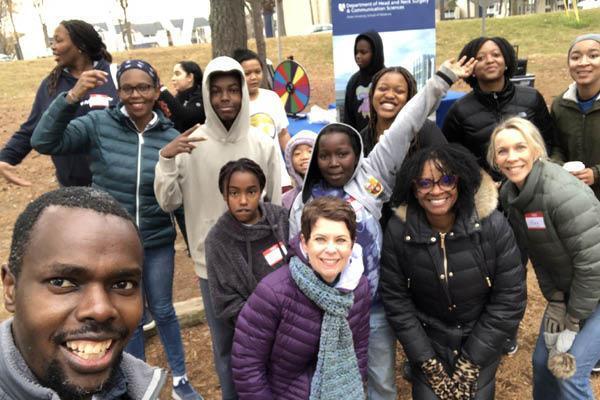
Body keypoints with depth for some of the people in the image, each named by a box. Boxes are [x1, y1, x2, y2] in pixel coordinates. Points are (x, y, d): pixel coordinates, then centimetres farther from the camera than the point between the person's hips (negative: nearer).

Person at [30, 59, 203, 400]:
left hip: (158, 243, 0)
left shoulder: (171, 137, -7)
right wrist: (72, 97, -30)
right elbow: (45, 142, -19)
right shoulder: (98, 124, -10)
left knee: (163, 311, 15)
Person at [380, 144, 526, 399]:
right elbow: (395, 299, -10)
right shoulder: (398, 230, -18)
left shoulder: (493, 225, -21)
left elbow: (510, 297, -14)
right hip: (427, 341, 1)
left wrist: (471, 362, -11)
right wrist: (428, 363, -9)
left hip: (482, 341, 0)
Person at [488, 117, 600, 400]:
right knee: (543, 361, 12)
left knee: (571, 373, -6)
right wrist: (555, 301, -4)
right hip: (566, 288, 7)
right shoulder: (509, 194, -7)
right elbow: (537, 252, 2)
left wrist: (572, 323, -17)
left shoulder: (565, 194, -30)